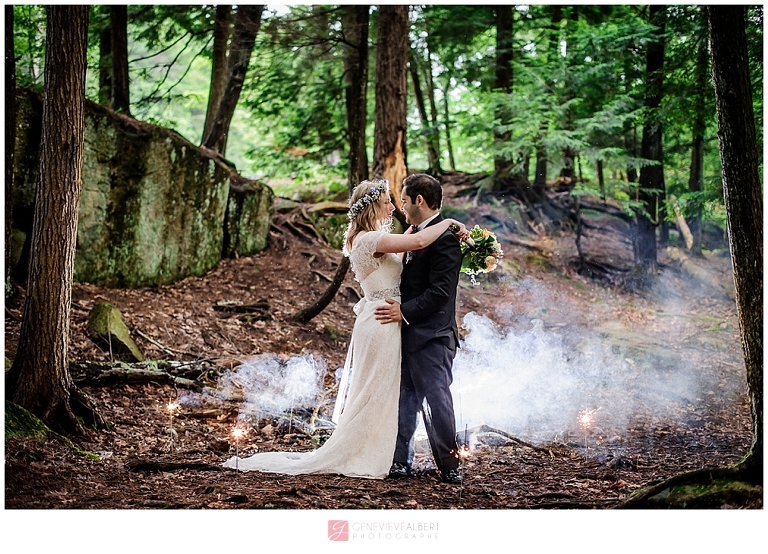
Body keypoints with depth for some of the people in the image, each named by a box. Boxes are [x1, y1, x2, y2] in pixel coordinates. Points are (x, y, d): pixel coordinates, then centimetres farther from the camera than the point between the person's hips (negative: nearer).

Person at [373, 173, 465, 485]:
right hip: (411, 334, 10)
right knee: (405, 400, 13)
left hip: (431, 337, -10)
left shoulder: (444, 237, -16)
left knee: (437, 400, -3)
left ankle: (449, 466, 6)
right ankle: (401, 462, 20)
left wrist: (404, 311, -19)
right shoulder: (417, 234, 14)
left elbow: (440, 292, -21)